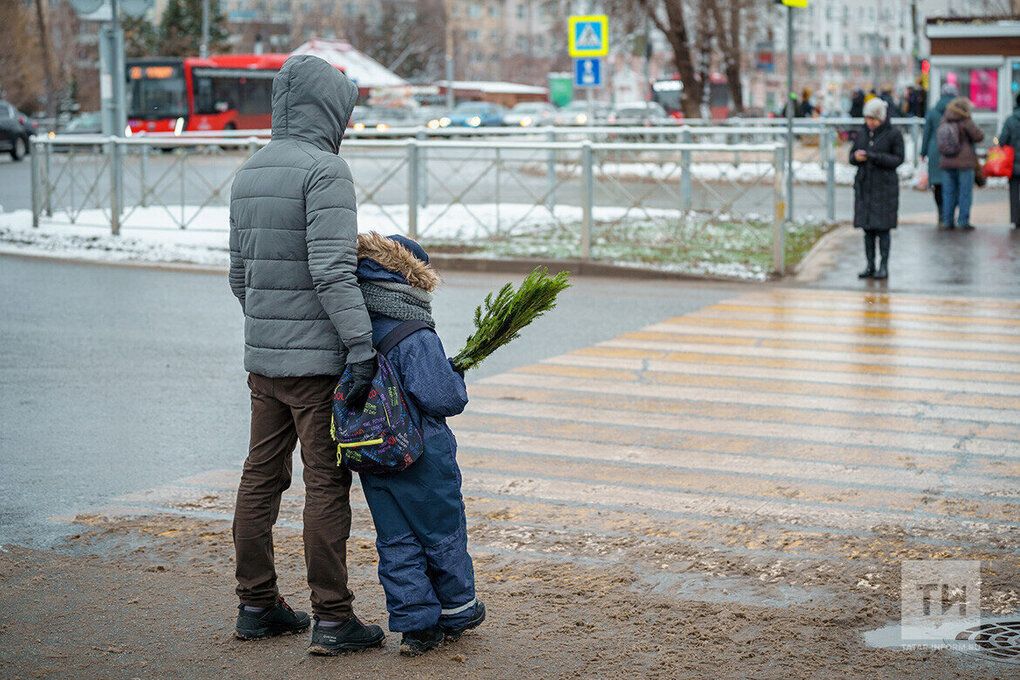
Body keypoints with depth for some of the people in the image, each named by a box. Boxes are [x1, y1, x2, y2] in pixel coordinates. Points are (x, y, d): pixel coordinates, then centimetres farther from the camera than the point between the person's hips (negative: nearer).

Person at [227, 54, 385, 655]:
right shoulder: (325, 171, -13)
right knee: (327, 483, -3)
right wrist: (363, 345, -24)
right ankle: (333, 619, 1)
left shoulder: (250, 172, 13)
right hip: (318, 359, -8)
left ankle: (257, 605, 21)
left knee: (262, 477, 13)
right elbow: (332, 268, -23)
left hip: (263, 357, 8)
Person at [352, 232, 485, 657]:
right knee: (443, 533, 13)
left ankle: (416, 625, 9)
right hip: (421, 457, -6)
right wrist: (457, 378, -2)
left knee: (395, 541, 10)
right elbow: (442, 398, -22)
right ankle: (458, 611, 28)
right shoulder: (417, 339, -20)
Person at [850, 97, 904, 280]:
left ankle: (884, 267, 3)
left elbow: (898, 159, -9)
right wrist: (857, 157, -12)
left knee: (883, 227, -3)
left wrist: (874, 156, -21)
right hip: (864, 185, 4)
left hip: (885, 185, -4)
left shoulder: (893, 134, -5)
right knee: (868, 227, 5)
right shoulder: (862, 134, 9)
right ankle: (870, 266, 11)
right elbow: (852, 157, 13)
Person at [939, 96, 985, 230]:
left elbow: (937, 136, 17)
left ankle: (948, 220, 10)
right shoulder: (965, 122, -13)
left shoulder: (943, 122, 6)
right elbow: (979, 136, -9)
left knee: (949, 193, 10)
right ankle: (963, 221, -1)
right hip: (964, 163, -5)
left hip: (946, 162, 5)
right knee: (965, 193, 1)